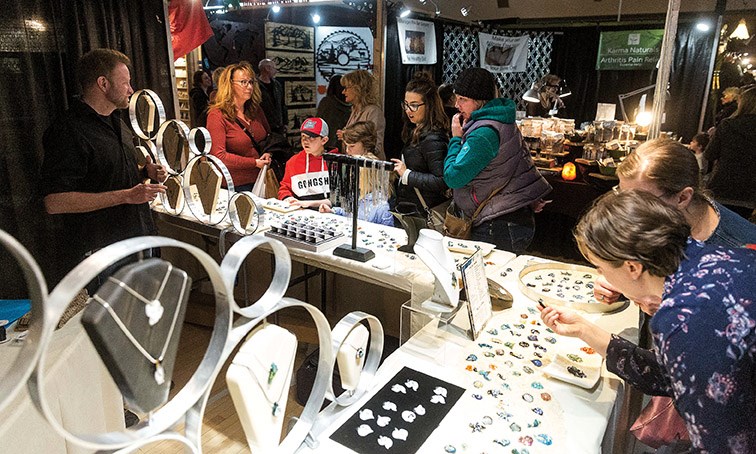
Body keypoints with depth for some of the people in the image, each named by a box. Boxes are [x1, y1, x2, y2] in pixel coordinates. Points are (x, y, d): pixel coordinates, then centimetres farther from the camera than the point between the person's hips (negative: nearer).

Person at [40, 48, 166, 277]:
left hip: (136, 238, 9)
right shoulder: (68, 131, -17)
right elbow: (54, 202, -24)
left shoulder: (116, 121, 14)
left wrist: (146, 172, 4)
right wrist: (126, 196, -24)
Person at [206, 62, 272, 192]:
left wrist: (267, 154, 0)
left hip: (260, 181, 6)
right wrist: (255, 163, -15)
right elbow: (218, 156, -17)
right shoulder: (217, 115, -10)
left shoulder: (255, 109, 9)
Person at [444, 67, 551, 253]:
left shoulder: (484, 133, -21)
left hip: (499, 227, -10)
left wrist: (456, 138, -7)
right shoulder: (502, 120, 12)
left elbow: (453, 177, -20)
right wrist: (531, 200, 20)